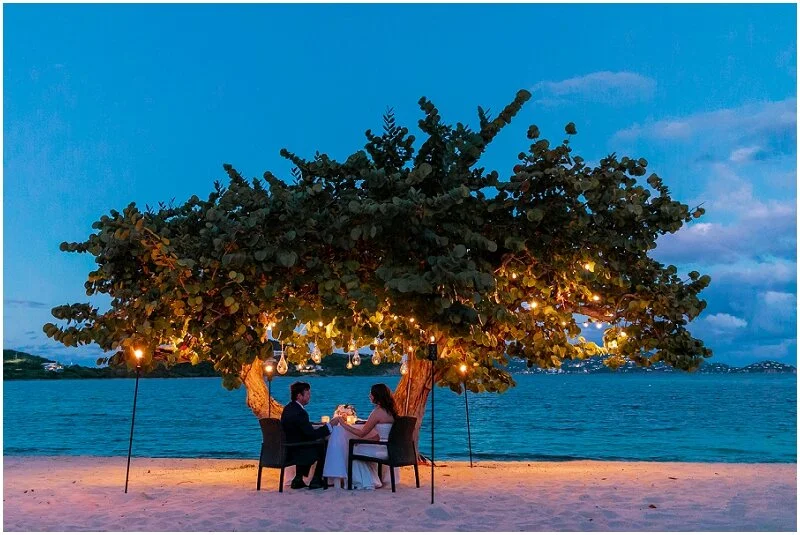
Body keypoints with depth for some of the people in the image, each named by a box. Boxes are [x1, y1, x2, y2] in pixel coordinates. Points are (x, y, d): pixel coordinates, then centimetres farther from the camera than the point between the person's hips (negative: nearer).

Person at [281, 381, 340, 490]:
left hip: (287, 449, 8)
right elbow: (312, 434, -22)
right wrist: (330, 424, -14)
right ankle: (316, 481, 21)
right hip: (295, 451, -8)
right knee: (324, 447, 10)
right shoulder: (299, 412, -25)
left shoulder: (288, 408, 4)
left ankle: (298, 479, 27)